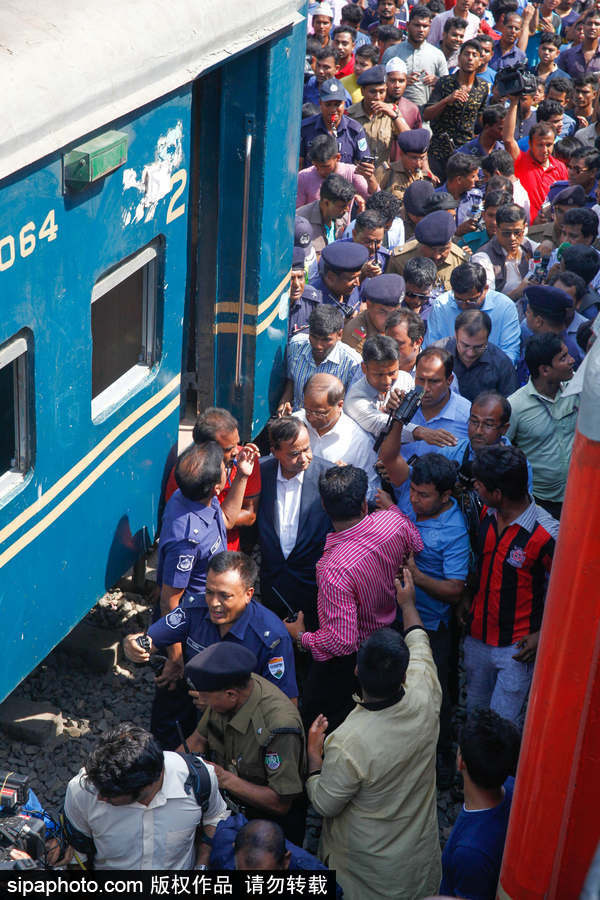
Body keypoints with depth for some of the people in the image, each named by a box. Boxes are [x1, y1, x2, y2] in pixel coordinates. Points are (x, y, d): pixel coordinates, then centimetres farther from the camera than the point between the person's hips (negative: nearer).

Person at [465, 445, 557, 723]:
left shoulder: (546, 535, -26)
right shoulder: (486, 513, -5)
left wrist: (543, 635, -15)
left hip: (517, 646, -6)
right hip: (477, 635, 6)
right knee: (473, 712, 22)